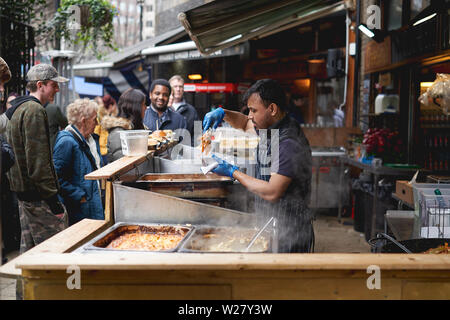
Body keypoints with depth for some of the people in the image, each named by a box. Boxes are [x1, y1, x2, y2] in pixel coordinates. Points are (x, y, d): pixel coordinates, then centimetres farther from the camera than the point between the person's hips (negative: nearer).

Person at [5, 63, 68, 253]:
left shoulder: (15, 109, 18)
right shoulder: (34, 110, -15)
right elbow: (38, 159, -21)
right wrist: (52, 199, -20)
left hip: (22, 192, 11)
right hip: (37, 195, -10)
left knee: (28, 249, 16)